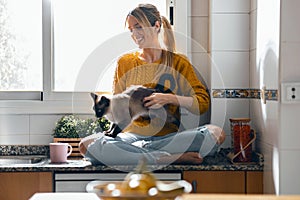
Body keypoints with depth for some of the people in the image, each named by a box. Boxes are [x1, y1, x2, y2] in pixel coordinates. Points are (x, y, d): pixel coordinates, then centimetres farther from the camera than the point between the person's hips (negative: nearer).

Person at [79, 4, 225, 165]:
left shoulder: (178, 62, 7)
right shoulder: (125, 62, 12)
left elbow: (202, 104, -1)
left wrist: (170, 98, -16)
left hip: (168, 136, -1)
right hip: (132, 135, 1)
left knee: (216, 133, -28)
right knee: (87, 145, -29)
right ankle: (171, 157, -27)